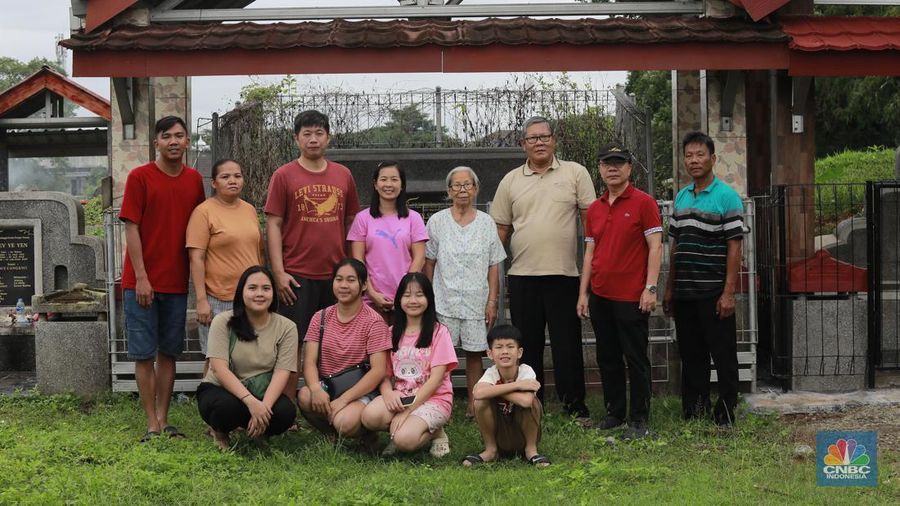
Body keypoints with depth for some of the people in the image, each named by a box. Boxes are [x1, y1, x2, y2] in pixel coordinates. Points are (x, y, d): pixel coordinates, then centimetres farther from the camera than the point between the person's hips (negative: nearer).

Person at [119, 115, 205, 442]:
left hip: (177, 282, 4)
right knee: (144, 354, 1)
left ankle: (163, 420, 17)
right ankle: (152, 425, 6)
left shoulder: (194, 180, 7)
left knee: (168, 353, 9)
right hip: (142, 282, -4)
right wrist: (141, 278, -13)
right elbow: (131, 229, -8)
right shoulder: (139, 177, -5)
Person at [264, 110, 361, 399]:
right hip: (297, 275, -3)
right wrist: (279, 272, -9)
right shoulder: (284, 176, 1)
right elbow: (273, 225, -2)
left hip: (336, 274, 3)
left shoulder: (343, 175, 10)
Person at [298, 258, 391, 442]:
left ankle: (366, 433, 4)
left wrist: (343, 399, -22)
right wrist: (316, 389, -24)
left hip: (361, 391, -4)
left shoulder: (373, 322, -6)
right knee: (305, 397, -29)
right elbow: (309, 361, -1)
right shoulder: (321, 318, 7)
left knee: (344, 422, -33)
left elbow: (378, 370, -13)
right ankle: (332, 434, -1)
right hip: (325, 386, 4)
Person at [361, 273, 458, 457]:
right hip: (398, 397, 4)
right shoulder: (393, 333, 13)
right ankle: (398, 430, 1)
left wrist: (408, 410, -16)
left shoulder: (438, 332, -2)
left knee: (405, 440, -31)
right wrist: (388, 393, -16)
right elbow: (385, 373, 8)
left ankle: (435, 433, 1)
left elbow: (436, 378, -9)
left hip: (433, 399, -4)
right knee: (370, 416, -29)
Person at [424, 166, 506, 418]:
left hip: (476, 300, 1)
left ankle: (474, 404, 13)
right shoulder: (437, 221, 4)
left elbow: (494, 266, 6)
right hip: (444, 301, -1)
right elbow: (429, 262, 7)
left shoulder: (486, 223, 5)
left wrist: (492, 302, 0)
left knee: (474, 353, 4)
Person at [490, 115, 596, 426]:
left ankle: (575, 407, 14)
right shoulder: (510, 181, 10)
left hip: (564, 274, -2)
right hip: (522, 276, 2)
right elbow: (500, 229, 12)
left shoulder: (575, 173, 4)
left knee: (568, 346, 3)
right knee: (527, 345, 8)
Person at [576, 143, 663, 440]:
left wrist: (651, 288, -13)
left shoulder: (643, 203, -4)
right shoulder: (594, 209, 12)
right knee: (607, 358, 11)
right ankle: (615, 413, 22)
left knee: (636, 359, 0)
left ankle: (639, 420, 8)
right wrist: (583, 292, 11)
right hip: (600, 295, 6)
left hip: (631, 296, -6)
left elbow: (655, 247, -7)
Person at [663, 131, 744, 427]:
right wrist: (669, 288, 13)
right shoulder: (681, 198, 12)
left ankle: (725, 414, 8)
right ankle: (693, 413, 20)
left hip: (713, 292, -6)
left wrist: (728, 292, -15)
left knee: (723, 356, 0)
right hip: (684, 292, 6)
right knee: (691, 356, 12)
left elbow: (734, 247, -9)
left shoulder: (727, 197, -6)